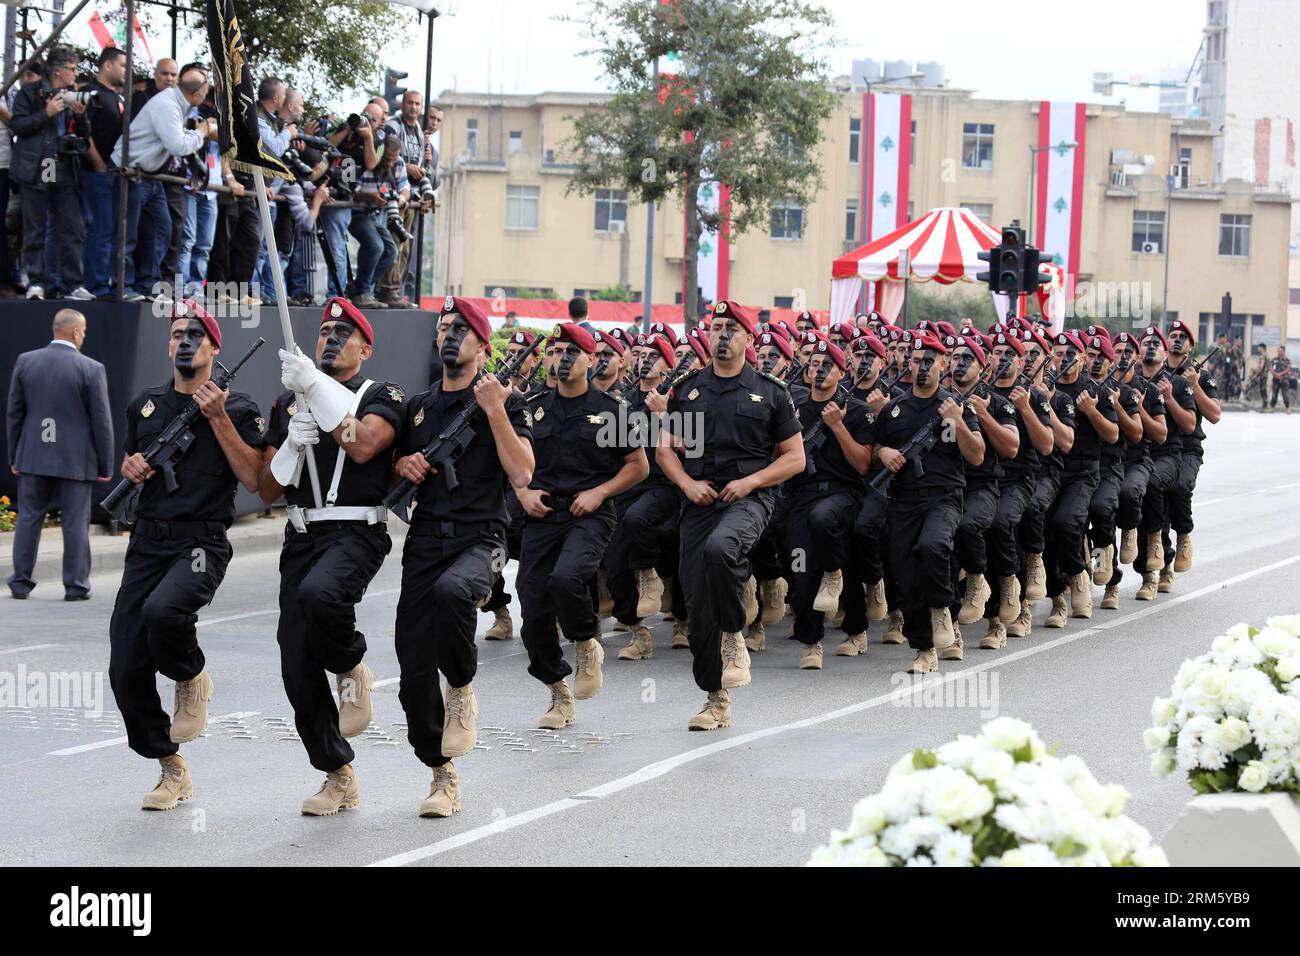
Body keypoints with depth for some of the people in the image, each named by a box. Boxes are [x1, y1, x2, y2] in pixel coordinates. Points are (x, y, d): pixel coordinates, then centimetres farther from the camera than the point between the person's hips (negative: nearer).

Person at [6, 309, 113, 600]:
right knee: (75, 522, 4)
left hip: (33, 456, 3)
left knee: (28, 518, 10)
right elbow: (101, 421, -7)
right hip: (75, 460, -3)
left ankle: (21, 582, 13)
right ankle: (76, 585, 5)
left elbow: (14, 413, 6)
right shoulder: (91, 369, -10)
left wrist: (15, 456, 14)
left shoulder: (25, 362, 1)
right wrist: (105, 466, 1)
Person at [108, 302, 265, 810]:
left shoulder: (236, 408, 1)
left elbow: (252, 477, -8)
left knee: (163, 610, -37)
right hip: (147, 542, 5)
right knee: (126, 669, -3)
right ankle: (172, 770, 14)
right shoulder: (145, 406, 15)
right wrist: (131, 468, 5)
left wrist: (218, 417, -13)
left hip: (201, 543, -5)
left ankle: (193, 679, -3)